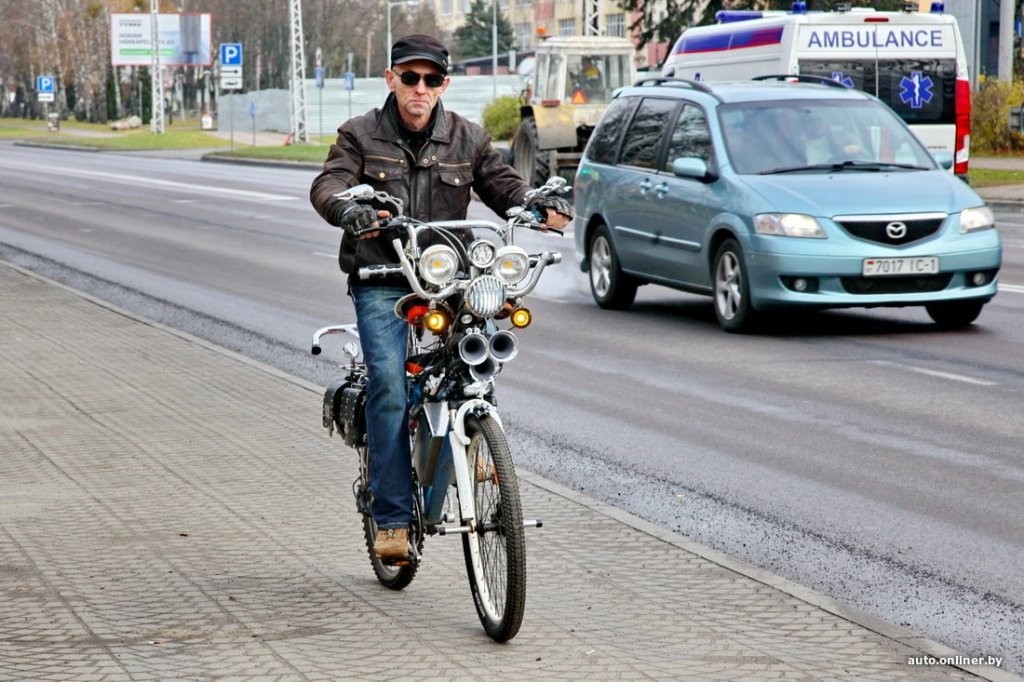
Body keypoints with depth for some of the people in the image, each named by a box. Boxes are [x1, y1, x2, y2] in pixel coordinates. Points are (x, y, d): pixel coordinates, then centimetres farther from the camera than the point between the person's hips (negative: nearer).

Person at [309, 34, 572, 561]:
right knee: (389, 384, -17)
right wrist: (350, 210, -35)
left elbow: (503, 186, 6)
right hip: (380, 283, -2)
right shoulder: (361, 136, 3)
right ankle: (392, 518, -14)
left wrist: (539, 205, -18)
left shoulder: (467, 140, 10)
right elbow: (328, 185, -11)